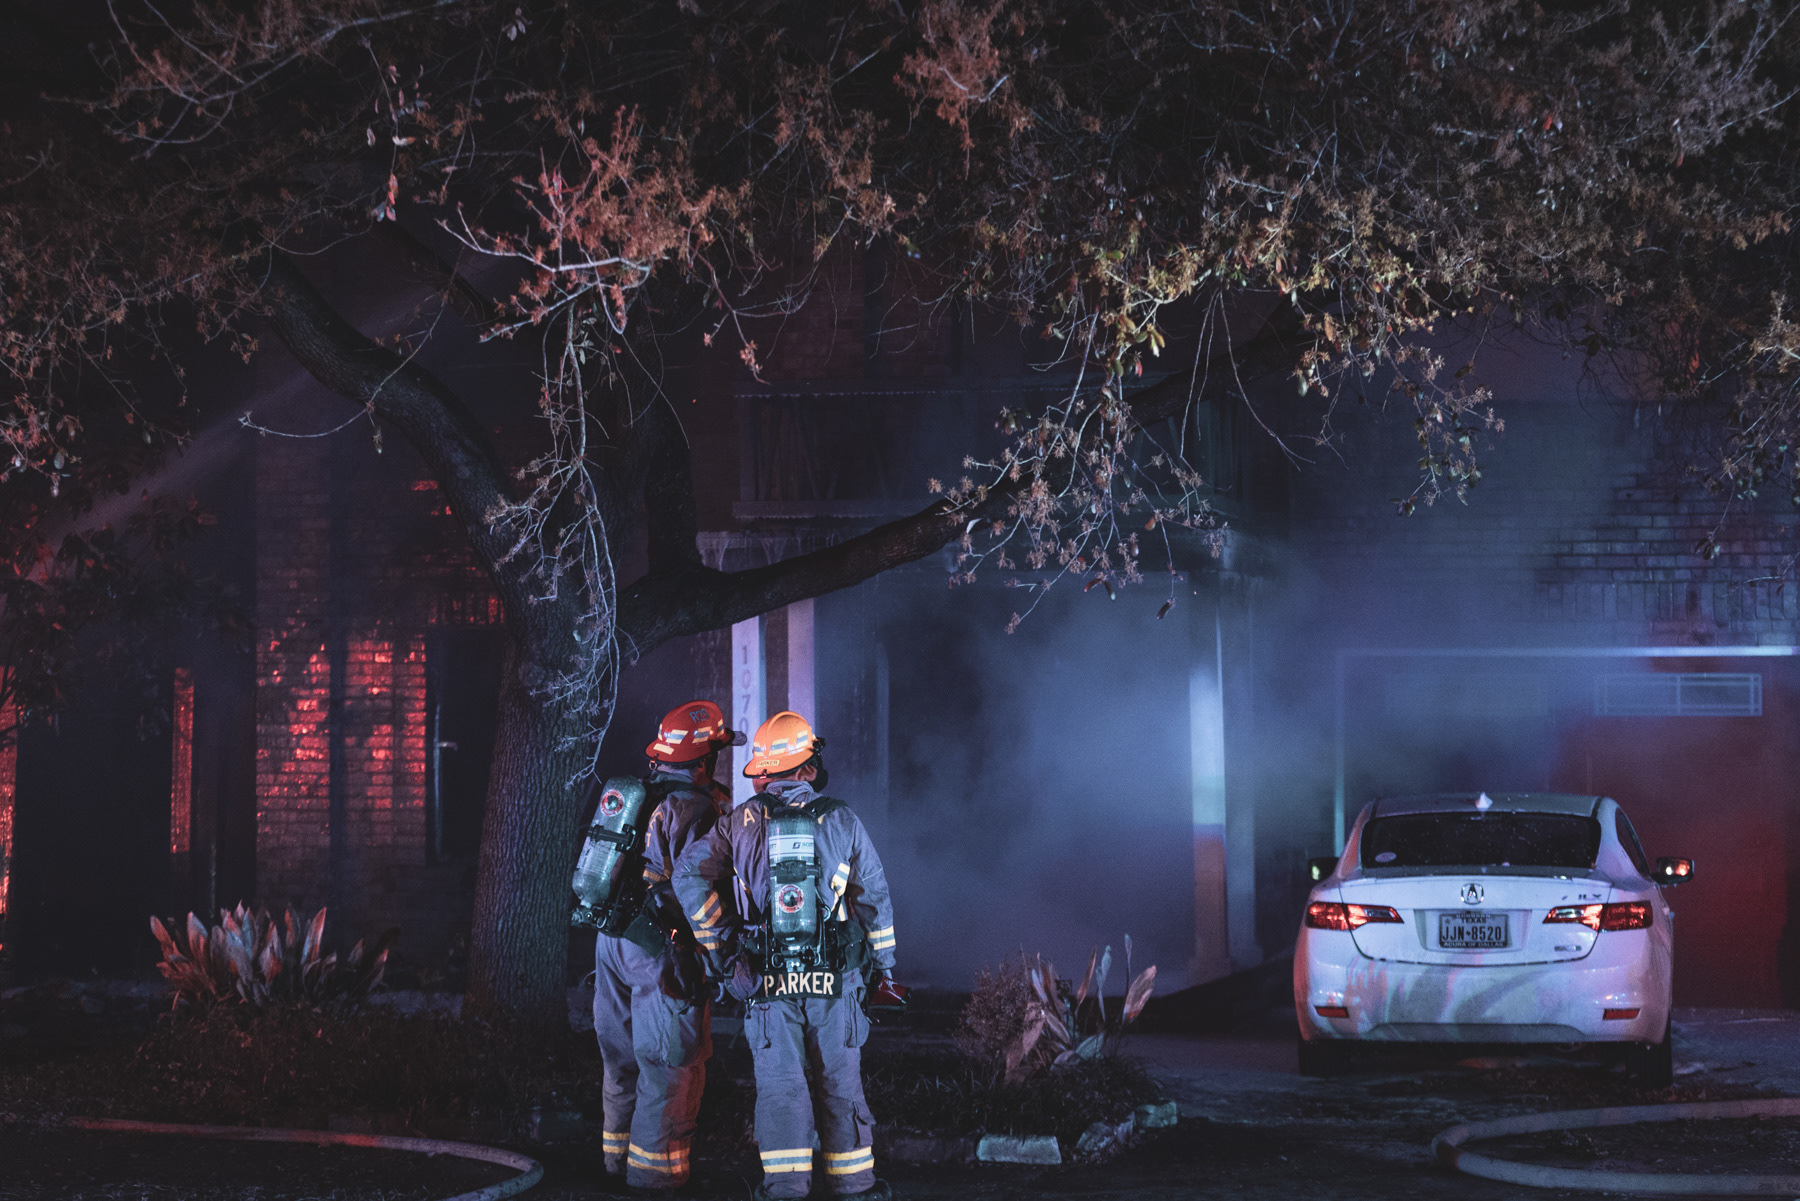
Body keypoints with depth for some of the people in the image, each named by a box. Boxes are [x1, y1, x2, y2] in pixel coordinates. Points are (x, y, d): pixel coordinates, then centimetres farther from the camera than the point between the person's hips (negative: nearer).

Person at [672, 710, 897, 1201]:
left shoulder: (742, 822, -1)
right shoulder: (841, 820, -1)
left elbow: (689, 875, -7)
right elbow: (874, 895, 5)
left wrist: (718, 944, 0)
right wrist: (883, 962, 17)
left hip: (768, 981, 0)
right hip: (835, 978, 0)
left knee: (779, 1083, 5)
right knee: (841, 1081, 10)